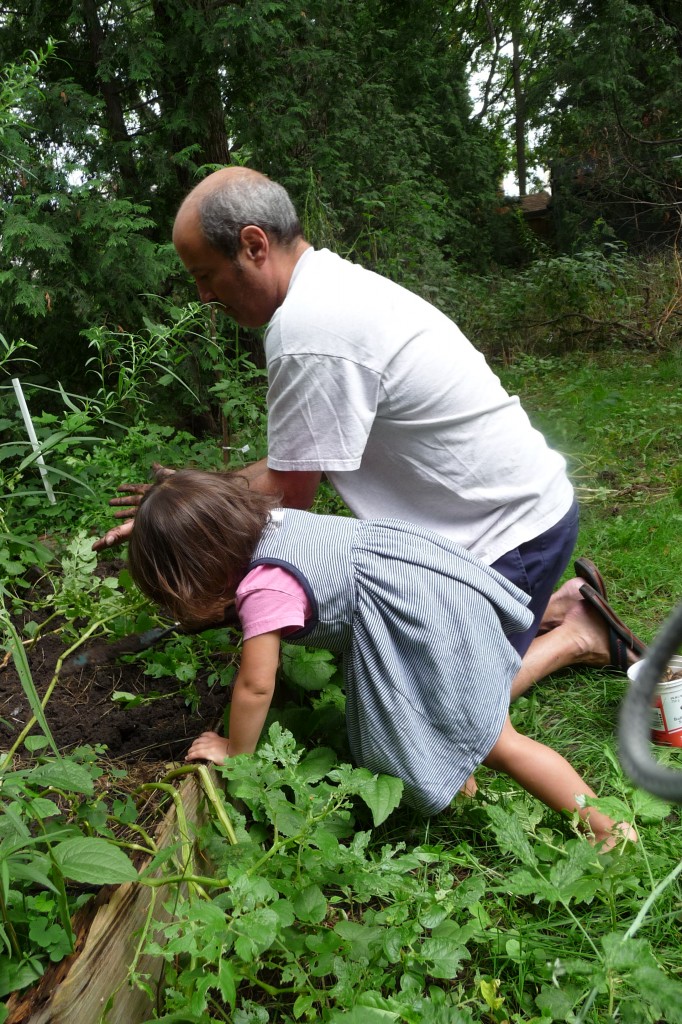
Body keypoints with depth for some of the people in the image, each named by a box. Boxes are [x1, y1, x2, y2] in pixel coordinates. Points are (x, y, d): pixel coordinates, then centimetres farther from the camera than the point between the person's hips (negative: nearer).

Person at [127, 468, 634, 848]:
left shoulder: (264, 588, -20)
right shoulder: (266, 517, 3)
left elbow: (256, 686, -16)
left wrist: (234, 751, 2)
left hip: (431, 617, -9)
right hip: (417, 564, 9)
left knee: (494, 741, -2)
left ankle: (608, 830, 5)